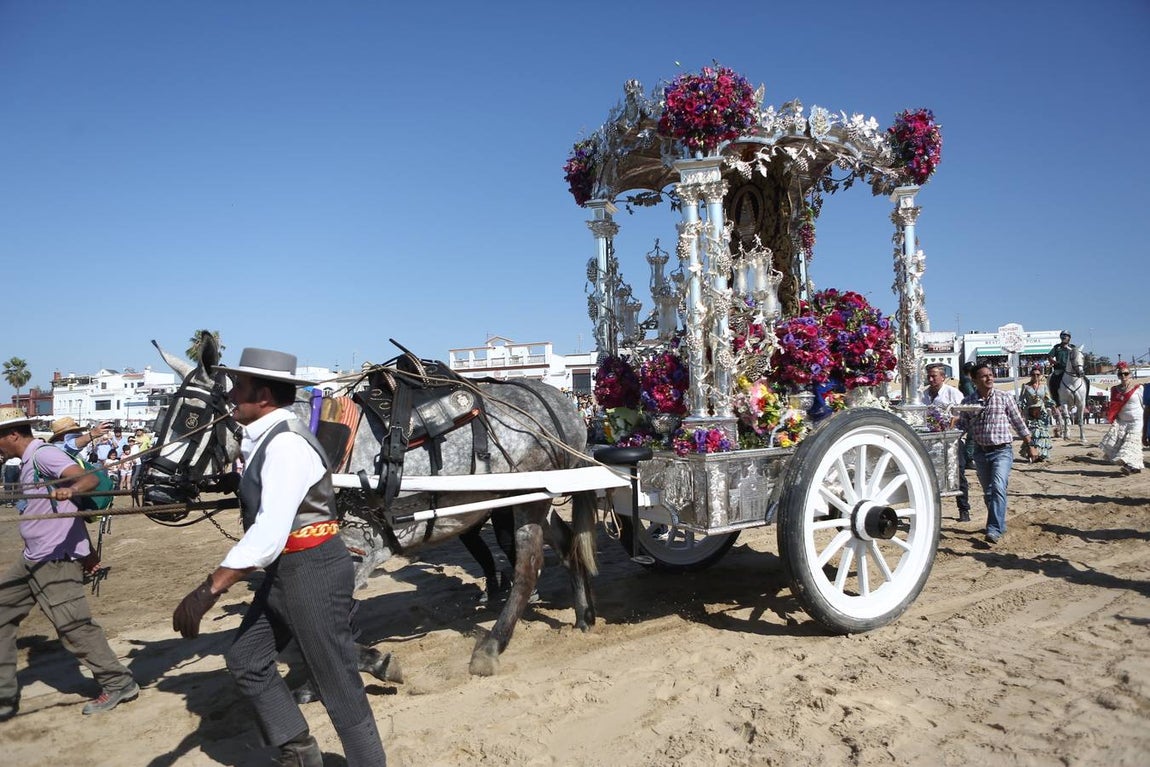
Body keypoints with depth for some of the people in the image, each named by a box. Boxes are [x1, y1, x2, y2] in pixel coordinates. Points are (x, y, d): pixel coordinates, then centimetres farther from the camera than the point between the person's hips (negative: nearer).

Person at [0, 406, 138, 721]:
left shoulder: (43, 454, -13)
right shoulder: (28, 461, 17)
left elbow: (90, 478, -29)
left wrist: (70, 489, -53)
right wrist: (86, 551, 22)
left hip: (56, 560, -10)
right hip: (32, 559, 11)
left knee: (73, 625, -9)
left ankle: (119, 684, 2)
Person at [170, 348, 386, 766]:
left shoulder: (285, 443, -23)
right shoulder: (265, 438, 8)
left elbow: (269, 533, -32)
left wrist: (208, 591, -33)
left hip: (312, 571, -10)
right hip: (284, 570, 10)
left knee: (337, 680, 2)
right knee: (246, 659, 17)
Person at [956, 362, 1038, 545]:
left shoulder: (1004, 398, -1)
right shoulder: (968, 402, 2)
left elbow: (1018, 423, 5)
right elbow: (962, 427, 8)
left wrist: (1030, 444, 8)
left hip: (1002, 451, -3)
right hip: (980, 452, 3)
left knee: (998, 487, -20)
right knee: (988, 492, 12)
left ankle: (995, 529, -21)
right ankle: (1000, 525, 30)